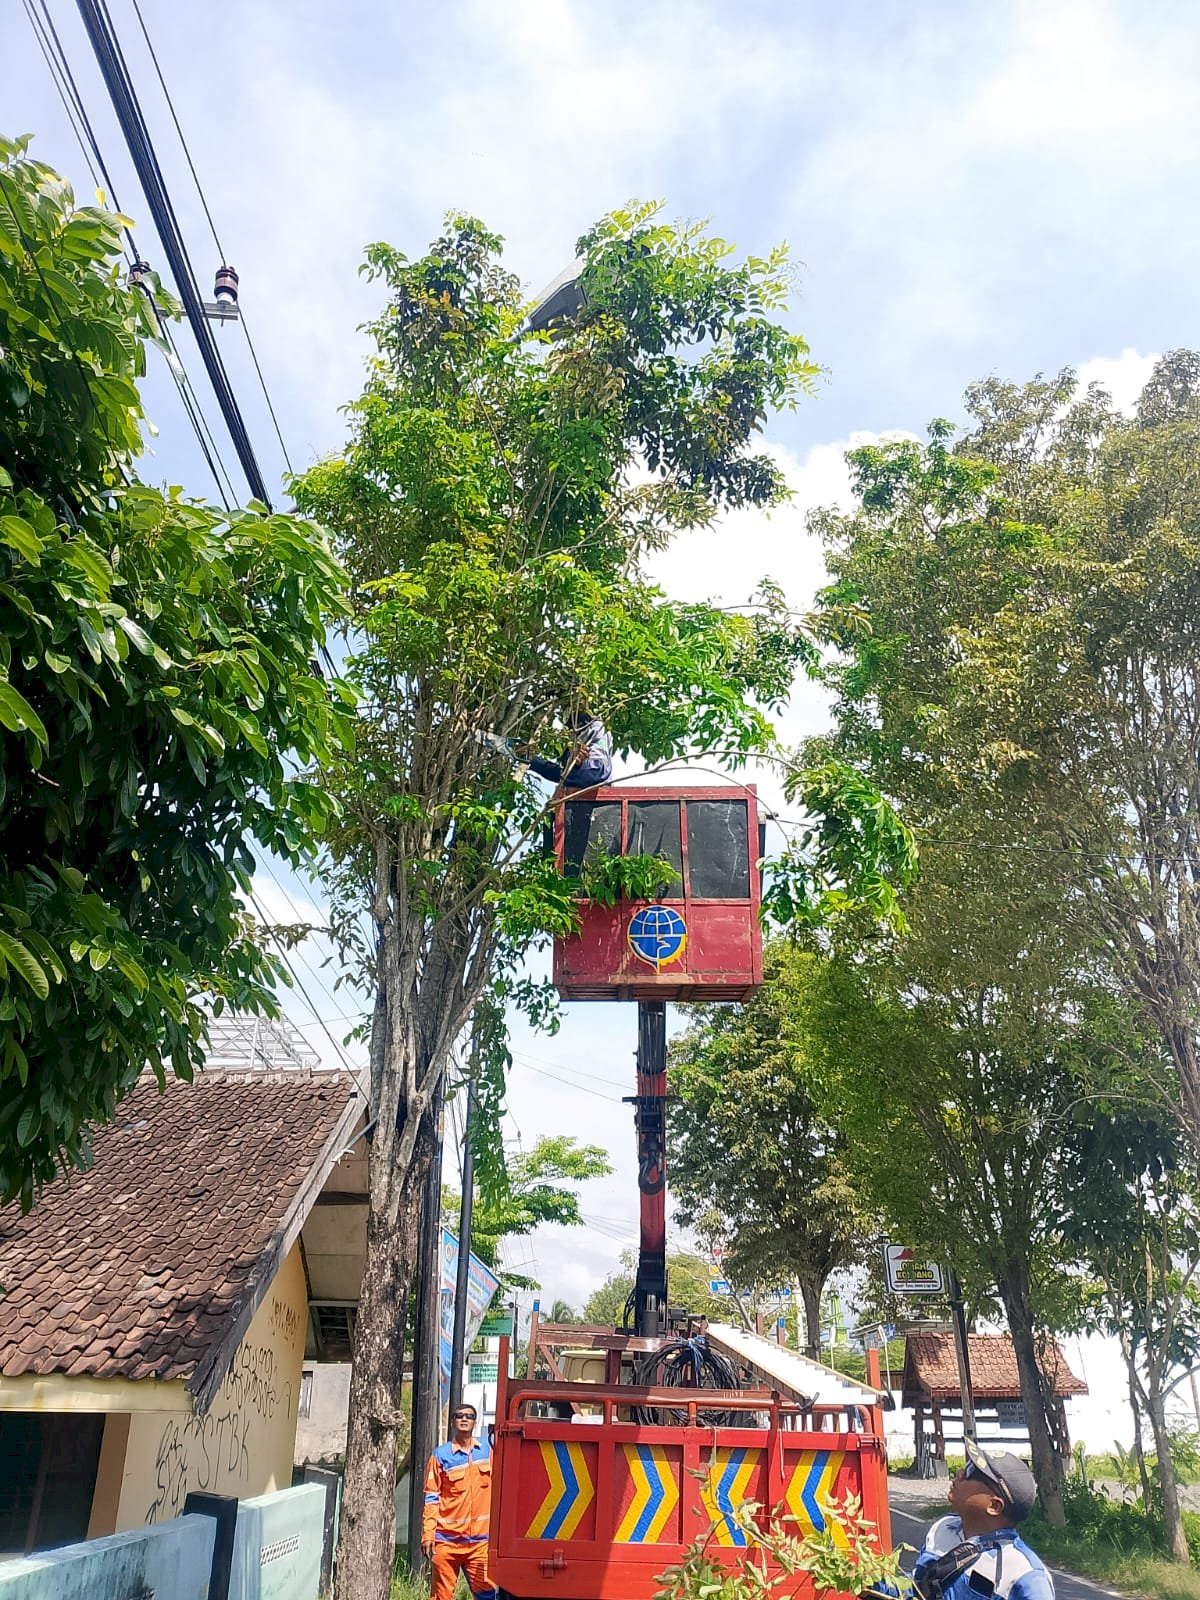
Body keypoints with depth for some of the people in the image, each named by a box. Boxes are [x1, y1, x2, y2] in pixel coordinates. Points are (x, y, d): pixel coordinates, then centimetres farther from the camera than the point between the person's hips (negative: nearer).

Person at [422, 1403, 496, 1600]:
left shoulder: (486, 1449, 7)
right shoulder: (441, 1455, -2)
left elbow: (495, 1485, 16)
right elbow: (431, 1497, -1)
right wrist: (428, 1534, -7)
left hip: (480, 1538, 2)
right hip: (446, 1539, -2)